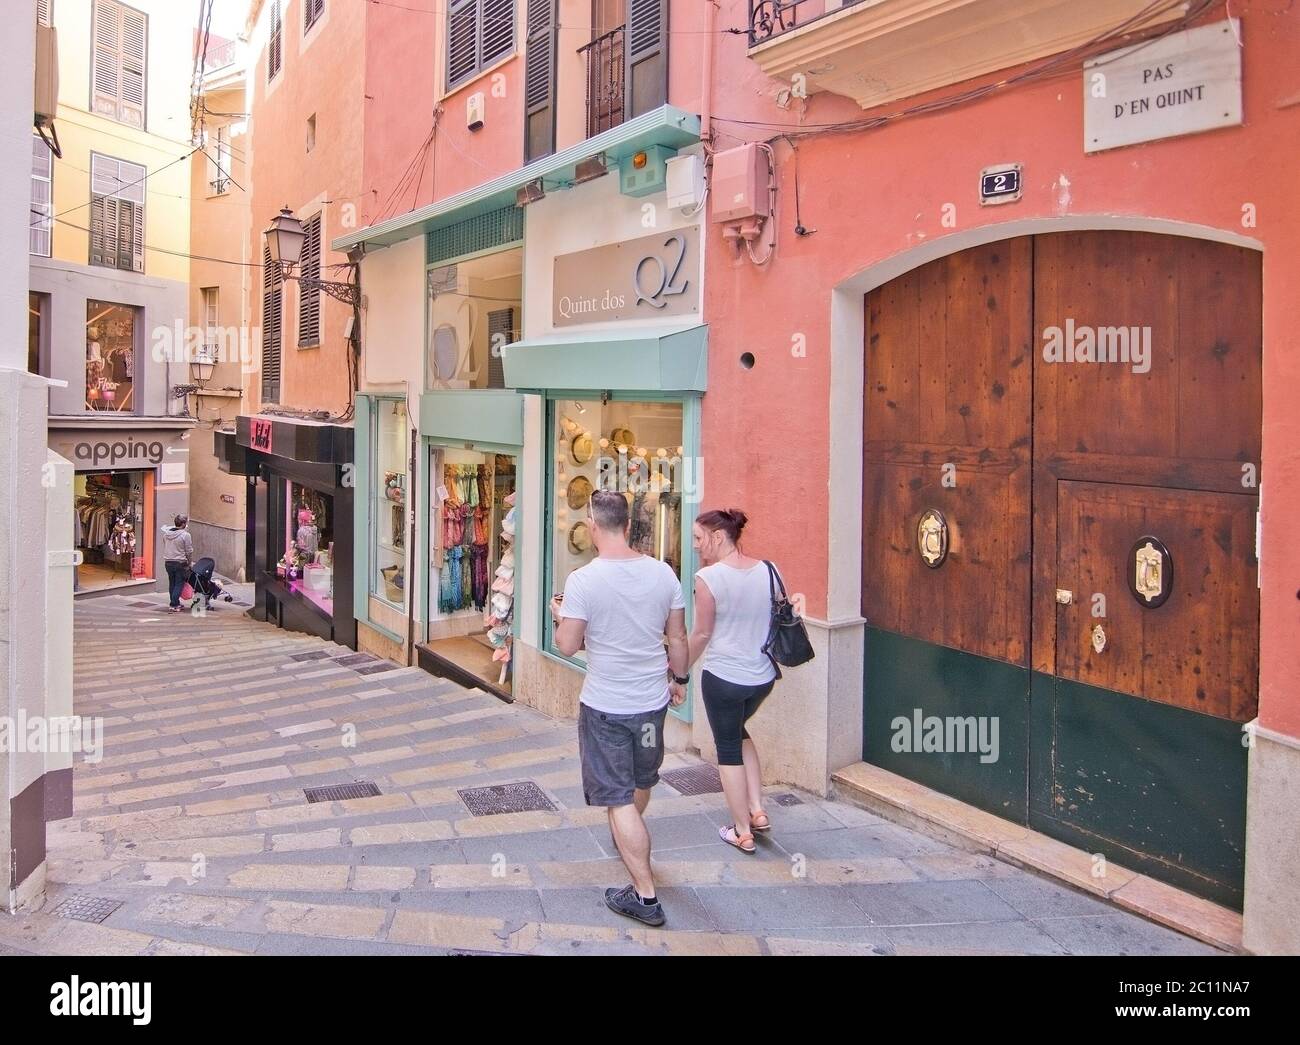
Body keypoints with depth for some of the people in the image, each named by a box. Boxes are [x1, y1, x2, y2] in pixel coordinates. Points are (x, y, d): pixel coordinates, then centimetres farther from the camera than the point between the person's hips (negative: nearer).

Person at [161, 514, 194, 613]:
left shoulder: (166, 533, 5)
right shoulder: (185, 535, -14)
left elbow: (165, 548, 13)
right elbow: (189, 551, -9)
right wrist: (189, 562, 5)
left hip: (168, 562, 6)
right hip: (180, 563, -6)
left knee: (172, 584, 17)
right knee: (179, 584, 1)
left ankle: (176, 603, 28)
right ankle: (173, 606, -4)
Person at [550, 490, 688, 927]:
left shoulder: (583, 580, -19)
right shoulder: (663, 573, -6)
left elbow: (567, 645, -13)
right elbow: (677, 638, 2)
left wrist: (559, 615, 7)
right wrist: (680, 678, 18)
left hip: (605, 705, -5)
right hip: (653, 699, 5)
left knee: (618, 797, 5)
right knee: (642, 782, 27)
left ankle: (645, 896, 9)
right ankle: (627, 840, 54)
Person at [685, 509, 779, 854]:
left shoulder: (708, 577, -17)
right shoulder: (768, 570, -1)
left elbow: (701, 634, -9)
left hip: (723, 677, -6)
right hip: (764, 675, 6)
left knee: (728, 748, 12)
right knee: (739, 731, 29)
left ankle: (743, 832, 22)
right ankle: (757, 811, 26)